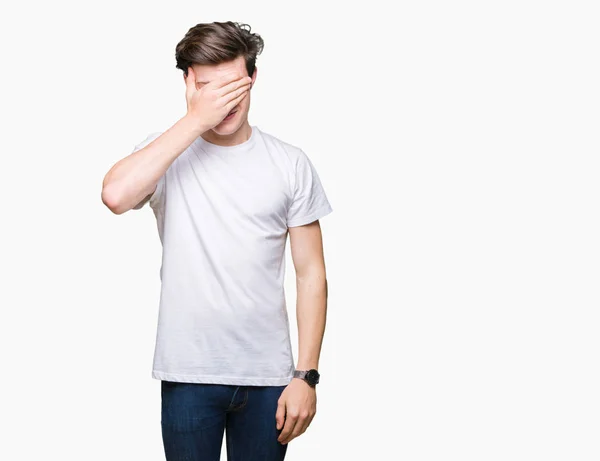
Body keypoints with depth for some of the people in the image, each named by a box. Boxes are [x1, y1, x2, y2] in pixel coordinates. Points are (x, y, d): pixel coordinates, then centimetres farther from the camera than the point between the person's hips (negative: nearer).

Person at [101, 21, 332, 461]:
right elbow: (115, 195, -24)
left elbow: (311, 273, 1)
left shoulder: (291, 164, 0)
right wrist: (195, 120, -21)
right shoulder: (166, 151, -1)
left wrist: (306, 375, -4)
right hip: (188, 374, 0)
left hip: (267, 375, 1)